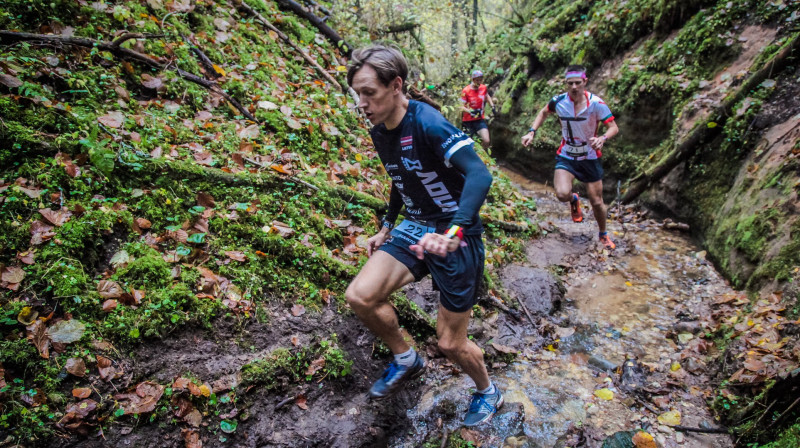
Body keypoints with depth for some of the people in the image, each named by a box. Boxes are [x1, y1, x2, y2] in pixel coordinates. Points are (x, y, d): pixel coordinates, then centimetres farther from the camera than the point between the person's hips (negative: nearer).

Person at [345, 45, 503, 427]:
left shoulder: (427, 123, -22)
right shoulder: (379, 133, 3)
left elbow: (479, 175, -34)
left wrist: (452, 233, -46)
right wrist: (386, 228, 21)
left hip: (457, 237, -7)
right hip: (415, 228, 7)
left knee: (450, 343, 2)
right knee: (360, 296, -13)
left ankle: (488, 392, 37)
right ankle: (406, 360, 15)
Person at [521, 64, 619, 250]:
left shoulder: (596, 103, -17)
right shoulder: (559, 101, -11)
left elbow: (614, 127, -14)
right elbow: (544, 113, 11)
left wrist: (602, 138, -36)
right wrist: (531, 132, -2)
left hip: (590, 158, 0)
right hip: (566, 156, 1)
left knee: (597, 202, 6)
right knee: (562, 194, -26)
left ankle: (603, 235, 36)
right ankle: (574, 200, 15)